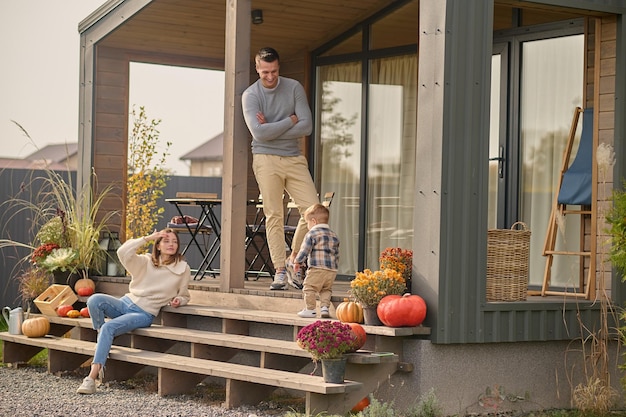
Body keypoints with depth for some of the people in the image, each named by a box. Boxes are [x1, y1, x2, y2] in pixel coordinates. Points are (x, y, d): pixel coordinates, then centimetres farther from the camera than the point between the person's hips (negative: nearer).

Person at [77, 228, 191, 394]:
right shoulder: (146, 262, 6)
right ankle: (101, 339, -9)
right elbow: (123, 253, -12)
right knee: (95, 300, -28)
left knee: (108, 328, -29)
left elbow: (184, 296, 17)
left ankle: (92, 377, -30)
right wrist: (147, 238, -10)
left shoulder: (183, 269, 4)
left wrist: (178, 300, -7)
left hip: (145, 314, -3)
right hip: (126, 303, 3)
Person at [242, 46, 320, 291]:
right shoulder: (250, 95, -3)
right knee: (274, 216, -4)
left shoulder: (294, 88, 4)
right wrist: (290, 120, -9)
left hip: (294, 159, 3)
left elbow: (307, 126, -5)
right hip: (266, 159, -3)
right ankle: (280, 271, 0)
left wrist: (272, 130, -9)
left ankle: (293, 261, 10)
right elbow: (259, 133, -16)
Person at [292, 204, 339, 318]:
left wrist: (297, 262, 6)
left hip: (317, 268, -6)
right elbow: (337, 254, 21)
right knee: (326, 290, 15)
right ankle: (325, 307, 1)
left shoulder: (311, 234, -3)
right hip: (332, 270, 6)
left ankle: (310, 309, -2)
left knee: (309, 288, 0)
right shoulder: (334, 236, 17)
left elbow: (304, 250, -6)